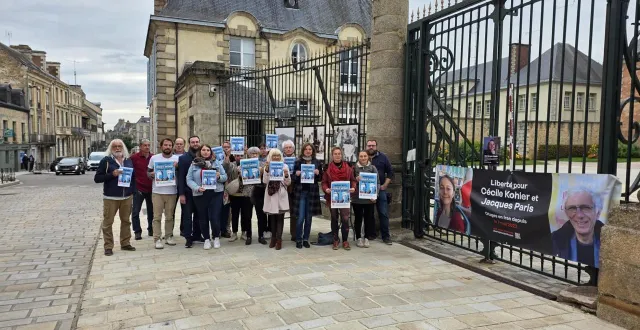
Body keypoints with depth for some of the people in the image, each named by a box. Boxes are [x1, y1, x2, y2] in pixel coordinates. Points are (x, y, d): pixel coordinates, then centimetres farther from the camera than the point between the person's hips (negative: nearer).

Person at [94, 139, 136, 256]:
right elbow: (97, 178, -6)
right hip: (110, 197, -4)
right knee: (108, 222, 0)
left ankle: (125, 243, 23)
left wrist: (133, 191, 9)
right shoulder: (106, 160, -3)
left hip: (127, 197, 4)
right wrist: (112, 174, -19)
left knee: (126, 221, 12)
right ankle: (108, 246, 8)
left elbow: (134, 176, 18)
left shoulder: (128, 160, 10)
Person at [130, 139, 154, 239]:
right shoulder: (134, 158, -6)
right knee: (135, 211, -1)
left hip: (151, 188, 3)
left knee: (151, 211, 12)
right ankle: (137, 231, 10)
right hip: (138, 188, -3)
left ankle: (151, 229, 26)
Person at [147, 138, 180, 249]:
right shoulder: (154, 158, 5)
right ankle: (157, 239, 2)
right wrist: (152, 174, -11)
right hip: (157, 192, -1)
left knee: (170, 216, 7)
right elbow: (148, 173, 12)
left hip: (172, 192, 1)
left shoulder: (177, 159, 4)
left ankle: (168, 236, 17)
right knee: (157, 216, -2)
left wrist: (177, 166, -12)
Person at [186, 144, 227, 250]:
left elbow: (225, 177, 9)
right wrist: (197, 188, -16)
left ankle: (216, 238, 18)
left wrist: (219, 177, -13)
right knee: (203, 218, 7)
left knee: (214, 217, -3)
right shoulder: (194, 164, 5)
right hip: (200, 195, 1)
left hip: (215, 194, 0)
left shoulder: (216, 163, 7)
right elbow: (189, 180, 0)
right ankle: (206, 239, 22)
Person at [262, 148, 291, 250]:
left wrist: (286, 175, -17)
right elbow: (265, 181, -5)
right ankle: (274, 237, 21)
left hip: (281, 195, -1)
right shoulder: (267, 167, 5)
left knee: (280, 217, -2)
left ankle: (278, 239, 1)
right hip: (271, 194, 1)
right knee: (272, 217, 9)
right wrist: (266, 170, -16)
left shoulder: (284, 166, 3)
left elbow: (288, 183, 3)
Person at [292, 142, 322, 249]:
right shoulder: (298, 162, 1)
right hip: (300, 192, -2)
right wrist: (297, 174, -16)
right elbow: (293, 178, 5)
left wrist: (318, 173, -9)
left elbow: (320, 178, 11)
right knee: (300, 218, -4)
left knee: (309, 218, 8)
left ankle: (305, 239, 20)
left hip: (312, 192, 2)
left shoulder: (317, 162, 6)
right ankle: (298, 239, 9)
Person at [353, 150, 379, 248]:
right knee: (358, 218, 7)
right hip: (357, 198, 0)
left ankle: (366, 237, 18)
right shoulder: (354, 168, 2)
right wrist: (356, 179, -16)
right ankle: (359, 238, 18)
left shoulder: (372, 168, 4)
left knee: (368, 218, 6)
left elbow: (377, 182, 4)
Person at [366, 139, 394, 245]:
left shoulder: (383, 157, 6)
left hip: (380, 189, -1)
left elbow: (390, 172, 6)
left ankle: (386, 236, 5)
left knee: (383, 213, -2)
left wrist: (385, 185, -2)